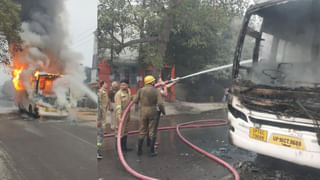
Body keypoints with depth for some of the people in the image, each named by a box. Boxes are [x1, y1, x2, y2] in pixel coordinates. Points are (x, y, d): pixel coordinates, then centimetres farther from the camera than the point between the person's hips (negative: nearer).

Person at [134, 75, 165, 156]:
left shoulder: (141, 90, -1)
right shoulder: (156, 91, -6)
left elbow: (135, 101, -4)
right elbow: (160, 104, -14)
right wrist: (163, 112, 2)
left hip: (143, 112, 2)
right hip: (152, 112, -2)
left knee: (142, 132, 12)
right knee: (152, 132, 7)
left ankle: (139, 150, 17)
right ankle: (152, 151, 11)